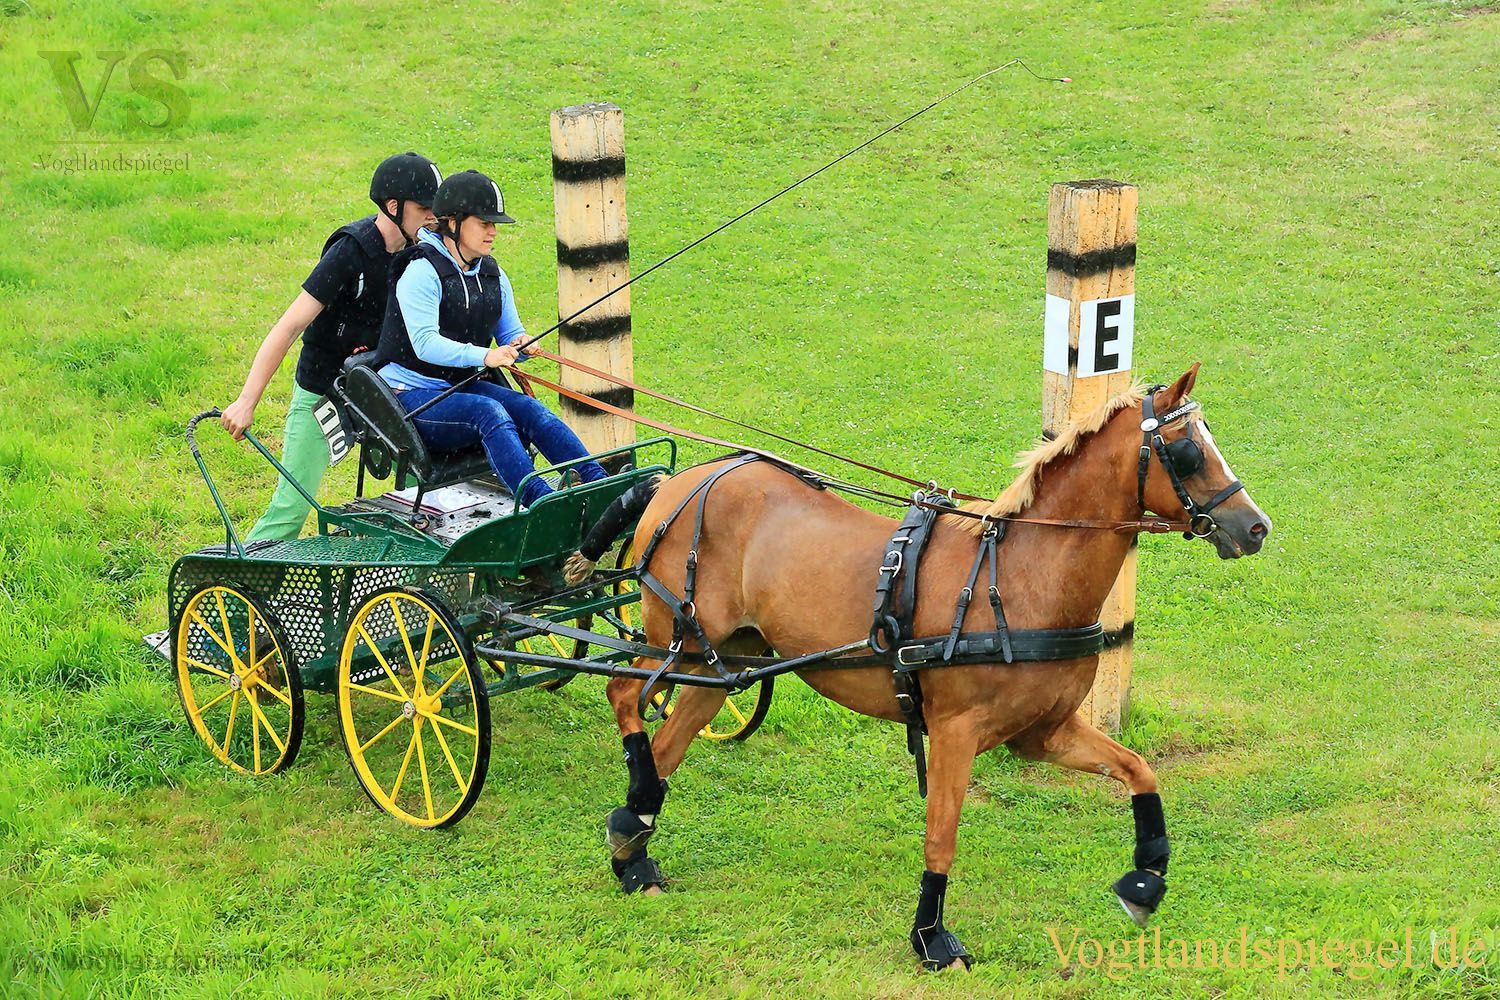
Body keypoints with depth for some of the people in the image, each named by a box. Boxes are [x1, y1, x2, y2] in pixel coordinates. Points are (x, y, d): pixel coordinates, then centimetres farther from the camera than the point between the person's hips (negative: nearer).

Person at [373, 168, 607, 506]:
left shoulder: (492, 275, 11)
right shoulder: (422, 272, -13)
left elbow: (510, 334, 11)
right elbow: (425, 343, -23)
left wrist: (520, 345, -16)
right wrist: (483, 355, -37)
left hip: (461, 386, 7)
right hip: (412, 395, -7)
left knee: (530, 408, -21)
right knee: (489, 412, -34)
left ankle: (599, 482, -36)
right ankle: (540, 501, -49)